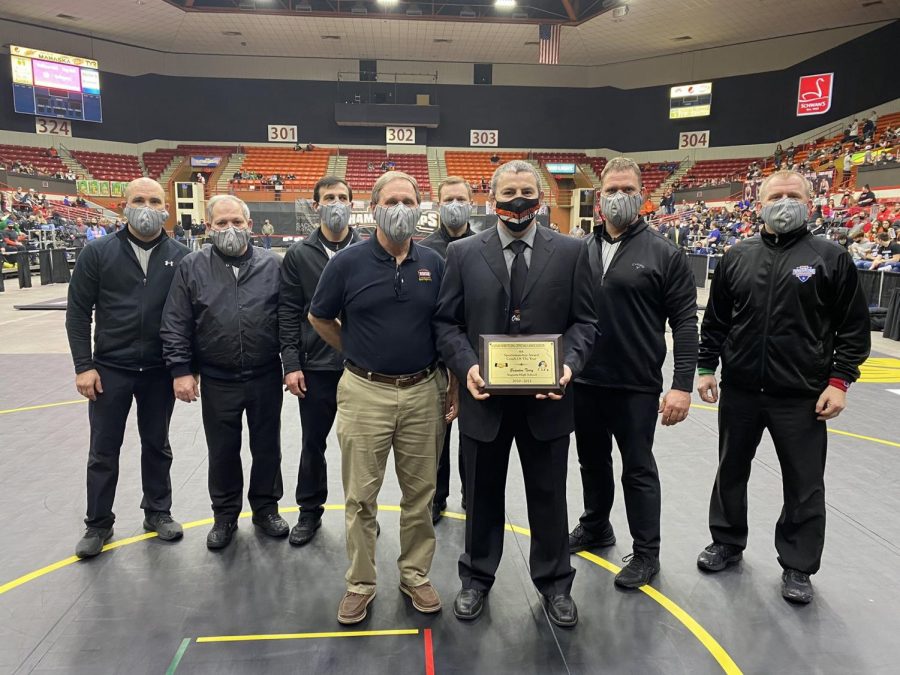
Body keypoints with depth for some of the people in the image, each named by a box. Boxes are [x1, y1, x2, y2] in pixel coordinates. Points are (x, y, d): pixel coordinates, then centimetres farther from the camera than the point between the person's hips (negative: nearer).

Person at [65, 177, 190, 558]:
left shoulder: (180, 256, -1)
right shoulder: (98, 253, -4)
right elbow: (78, 312, -1)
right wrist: (83, 366, -7)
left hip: (160, 370, 1)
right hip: (109, 368, 0)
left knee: (157, 445, 14)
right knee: (104, 451, 10)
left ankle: (158, 512, 31)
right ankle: (98, 524, 27)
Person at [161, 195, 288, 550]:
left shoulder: (271, 264, 1)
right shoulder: (192, 266, 0)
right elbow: (175, 324, -1)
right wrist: (180, 370, -6)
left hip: (266, 377, 1)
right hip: (217, 381, 0)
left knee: (267, 446, 13)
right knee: (222, 451, 12)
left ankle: (266, 507, 32)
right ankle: (225, 514, 31)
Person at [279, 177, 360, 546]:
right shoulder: (299, 254, 2)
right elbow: (288, 312, 0)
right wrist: (291, 363, -6)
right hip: (316, 366, 0)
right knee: (313, 443, 12)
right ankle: (310, 511, 30)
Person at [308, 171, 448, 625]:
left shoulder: (434, 264, 3)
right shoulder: (348, 262, -4)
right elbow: (319, 318, 8)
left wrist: (448, 382, 6)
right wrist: (358, 354, 10)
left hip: (424, 392, 2)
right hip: (365, 393, -2)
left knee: (420, 494, 12)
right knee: (360, 497, 6)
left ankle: (415, 575, 30)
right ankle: (360, 584, 24)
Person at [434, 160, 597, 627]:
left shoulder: (570, 252, 2)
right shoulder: (463, 253, 1)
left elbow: (584, 321, 2)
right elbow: (447, 322, 1)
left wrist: (568, 364, -15)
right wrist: (466, 366, -14)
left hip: (547, 397, 0)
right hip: (484, 396, 0)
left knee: (549, 496, 15)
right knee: (482, 495, 16)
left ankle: (554, 583, 36)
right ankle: (477, 578, 37)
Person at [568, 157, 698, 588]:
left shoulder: (664, 254, -6)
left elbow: (685, 323, -7)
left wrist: (682, 385, -13)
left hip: (636, 385, -4)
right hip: (584, 382, 4)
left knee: (638, 469, 8)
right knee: (592, 461, 19)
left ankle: (646, 553, 25)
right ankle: (595, 527, 41)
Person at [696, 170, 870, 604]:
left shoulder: (832, 259, -1)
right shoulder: (736, 259, 6)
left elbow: (854, 328, -1)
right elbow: (715, 321, 10)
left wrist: (839, 381, -8)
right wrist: (707, 367, 4)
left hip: (802, 398, -2)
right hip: (739, 391, 3)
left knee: (804, 486, 7)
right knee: (731, 472, 16)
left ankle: (798, 566, 26)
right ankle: (727, 543, 35)